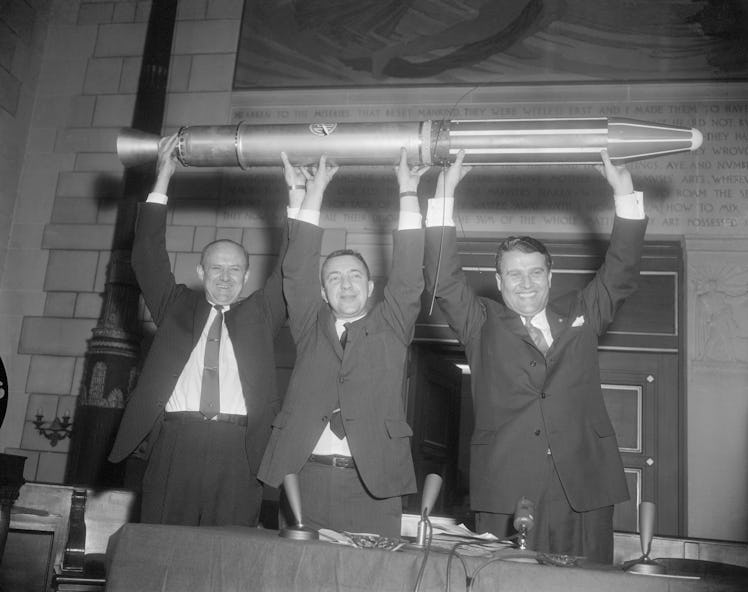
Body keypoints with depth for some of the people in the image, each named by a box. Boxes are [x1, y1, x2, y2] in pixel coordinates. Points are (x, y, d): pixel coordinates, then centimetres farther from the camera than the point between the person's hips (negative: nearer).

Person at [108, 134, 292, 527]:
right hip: (174, 443, 1)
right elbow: (148, 257, 11)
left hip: (237, 449, 0)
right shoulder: (177, 306, 17)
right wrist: (162, 181, 7)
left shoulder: (259, 314, 17)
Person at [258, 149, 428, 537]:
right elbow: (297, 272, 6)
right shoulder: (310, 327, 14)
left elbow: (408, 278, 1)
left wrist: (408, 193, -1)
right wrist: (313, 193, 4)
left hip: (373, 482, -1)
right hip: (306, 477, 1)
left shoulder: (390, 328, 11)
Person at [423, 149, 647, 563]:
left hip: (584, 490, 2)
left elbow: (620, 274, 12)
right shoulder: (481, 324, 9)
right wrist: (445, 195, -5)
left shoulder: (581, 315, 16)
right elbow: (443, 281, 0)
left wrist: (624, 195, 5)